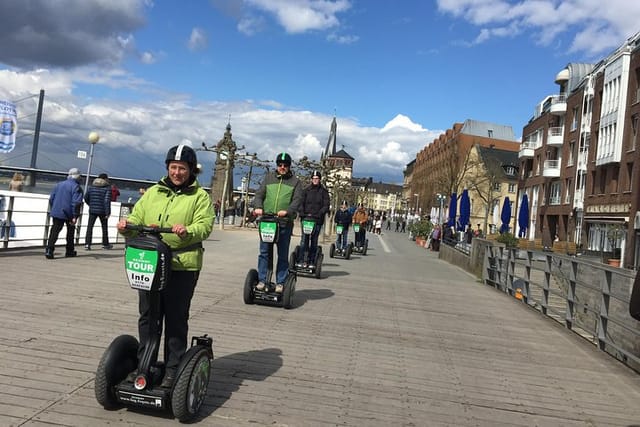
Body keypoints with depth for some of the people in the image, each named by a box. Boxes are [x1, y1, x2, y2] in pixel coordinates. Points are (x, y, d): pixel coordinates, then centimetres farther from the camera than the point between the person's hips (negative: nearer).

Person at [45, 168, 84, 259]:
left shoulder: (59, 184, 11)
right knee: (70, 231, 15)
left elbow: (51, 198, 13)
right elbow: (76, 202, -17)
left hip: (56, 213, 4)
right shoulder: (76, 187, -8)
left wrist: (52, 210, 22)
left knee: (54, 231, 1)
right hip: (68, 214, -4)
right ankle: (69, 251, 22)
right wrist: (75, 216, -17)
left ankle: (49, 250, -16)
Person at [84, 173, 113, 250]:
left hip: (92, 210, 3)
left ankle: (87, 244, -7)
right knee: (104, 227, 12)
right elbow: (107, 201, -15)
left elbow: (86, 197, 10)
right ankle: (105, 244, 22)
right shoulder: (107, 188, -6)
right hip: (102, 211, -2)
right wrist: (108, 212, -14)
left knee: (89, 227, 3)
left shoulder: (92, 187, 8)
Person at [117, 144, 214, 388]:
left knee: (176, 319, 4)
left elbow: (205, 225, -10)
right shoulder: (153, 192, 16)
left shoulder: (200, 196, 3)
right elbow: (137, 218, 13)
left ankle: (173, 368, 16)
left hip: (182, 266, -4)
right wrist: (127, 226, -10)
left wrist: (188, 231, -30)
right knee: (147, 315, 12)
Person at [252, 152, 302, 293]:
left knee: (283, 255, 4)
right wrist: (258, 207, -12)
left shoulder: (295, 182, 9)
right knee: (264, 252, 1)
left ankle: (280, 283, 11)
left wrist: (287, 211, -21)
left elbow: (297, 200, -3)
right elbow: (259, 194, 9)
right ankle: (262, 280, 9)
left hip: (285, 223, -1)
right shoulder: (268, 178, 16)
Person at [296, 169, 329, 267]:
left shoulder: (323, 191, 8)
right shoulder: (306, 190, 10)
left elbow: (326, 206, 1)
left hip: (317, 220, 0)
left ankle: (312, 262, 5)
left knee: (314, 241, 2)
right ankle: (301, 260, -5)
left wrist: (319, 214, -14)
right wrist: (302, 214, -10)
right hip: (305, 218, 0)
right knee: (304, 240, -6)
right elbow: (301, 203, 6)